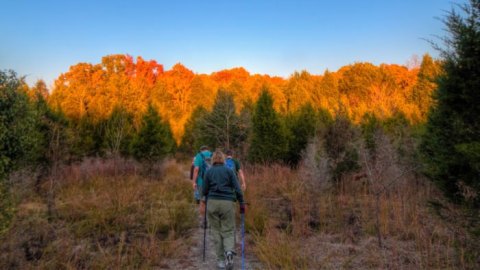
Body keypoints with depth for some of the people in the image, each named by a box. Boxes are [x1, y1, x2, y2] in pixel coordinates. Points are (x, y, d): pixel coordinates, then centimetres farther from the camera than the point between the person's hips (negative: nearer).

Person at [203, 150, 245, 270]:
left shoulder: (208, 172, 4)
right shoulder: (229, 171, 3)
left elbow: (204, 191, 5)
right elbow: (237, 189, -2)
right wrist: (242, 203, 5)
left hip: (212, 203, 1)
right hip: (227, 203, 0)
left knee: (216, 231, 13)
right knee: (228, 230, 9)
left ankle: (221, 259, 14)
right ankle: (229, 252, -17)